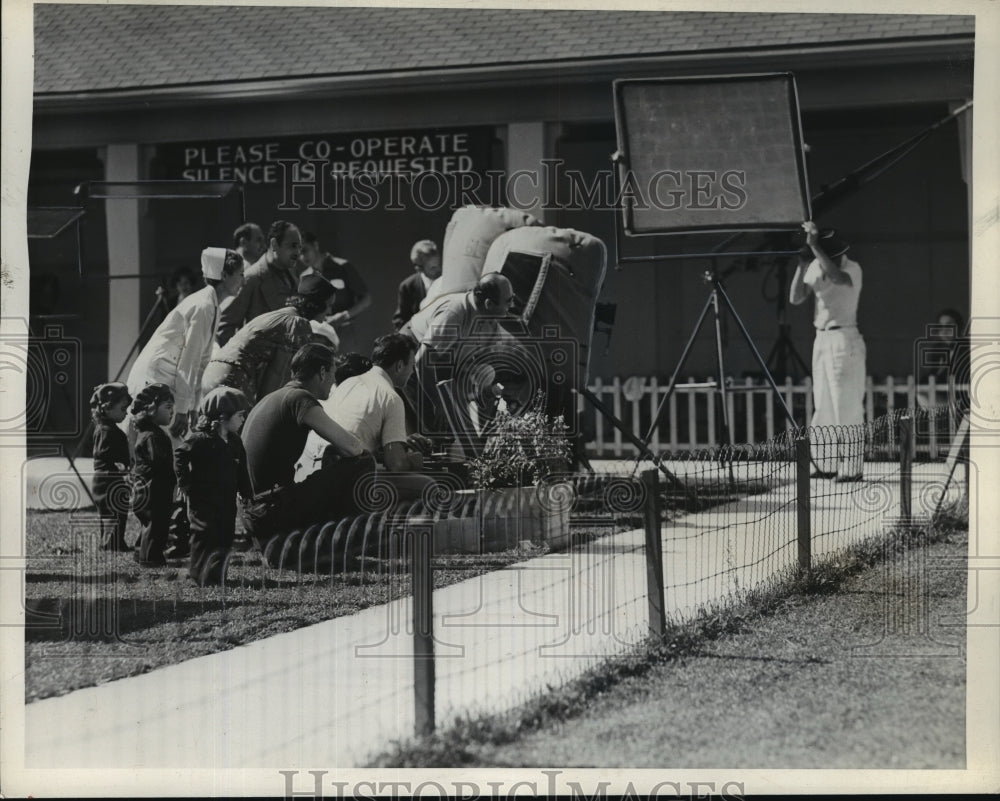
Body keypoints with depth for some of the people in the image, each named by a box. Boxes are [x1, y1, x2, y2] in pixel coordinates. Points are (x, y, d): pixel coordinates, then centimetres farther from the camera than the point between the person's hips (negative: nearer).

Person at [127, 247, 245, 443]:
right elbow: (189, 361, -17)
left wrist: (191, 408, 15)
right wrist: (182, 410, -16)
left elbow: (201, 361, 16)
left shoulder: (211, 305, 14)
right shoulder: (203, 307, -16)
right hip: (154, 379, -10)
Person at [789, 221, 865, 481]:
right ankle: (827, 465, 14)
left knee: (847, 407, -9)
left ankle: (851, 468, -10)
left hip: (844, 340, -7)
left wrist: (815, 247, -34)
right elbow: (796, 298, 2)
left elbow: (837, 277, -35)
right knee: (822, 407, 8)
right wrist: (802, 264, -9)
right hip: (821, 339, 7)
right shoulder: (816, 266, 6)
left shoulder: (852, 269, -12)